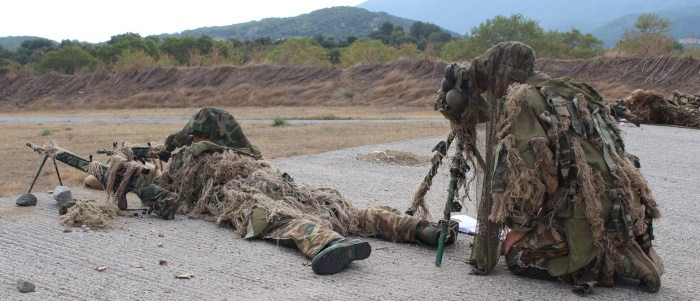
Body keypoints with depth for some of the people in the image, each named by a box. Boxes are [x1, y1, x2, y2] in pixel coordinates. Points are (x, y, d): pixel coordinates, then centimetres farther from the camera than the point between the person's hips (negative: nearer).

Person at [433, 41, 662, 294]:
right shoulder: (560, 91, 17)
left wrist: (520, 226, -4)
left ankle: (609, 261, -5)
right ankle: (619, 252, 12)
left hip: (589, 211, -9)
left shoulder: (523, 100, -10)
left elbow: (529, 175, -15)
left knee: (519, 255, 1)